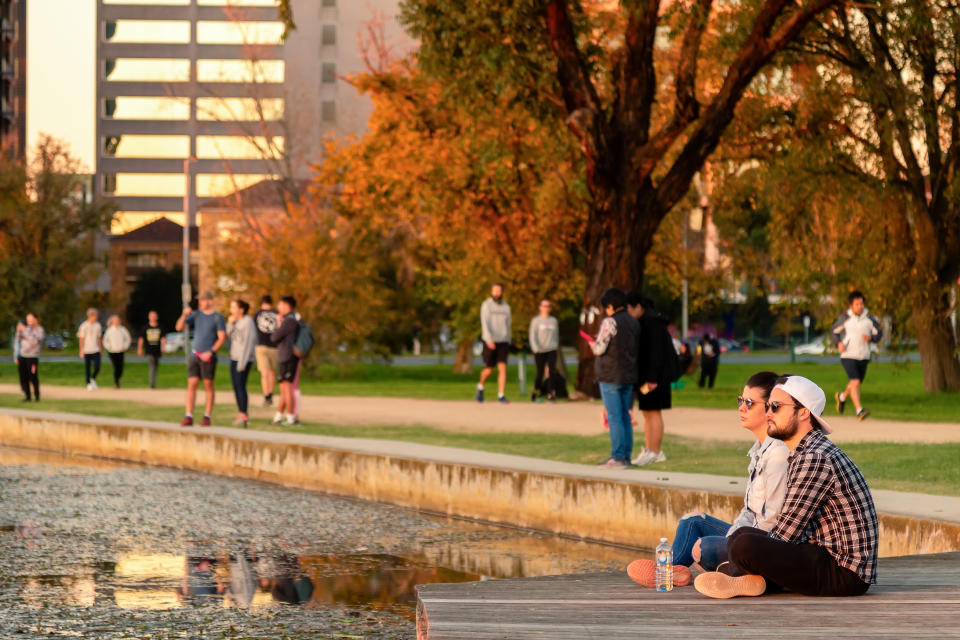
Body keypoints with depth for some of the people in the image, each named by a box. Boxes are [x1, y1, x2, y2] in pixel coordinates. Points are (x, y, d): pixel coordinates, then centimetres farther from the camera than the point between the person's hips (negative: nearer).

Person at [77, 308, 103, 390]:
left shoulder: (98, 325, 8)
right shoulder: (84, 326, -6)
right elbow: (81, 339, -5)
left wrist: (100, 349, 14)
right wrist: (81, 352, -8)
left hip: (96, 351, 3)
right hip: (86, 351, -3)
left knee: (97, 367, -8)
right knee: (87, 368, 2)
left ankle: (93, 379, 18)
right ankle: (89, 383, 15)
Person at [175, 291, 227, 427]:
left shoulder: (217, 317, -1)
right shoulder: (196, 315, 10)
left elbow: (222, 338, -6)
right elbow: (179, 327, 5)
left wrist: (211, 352, -16)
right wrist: (184, 315, -13)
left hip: (208, 358, -4)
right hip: (194, 355, 4)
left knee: (208, 386, 1)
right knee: (191, 385, -3)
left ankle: (207, 417, 6)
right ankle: (188, 417, -5)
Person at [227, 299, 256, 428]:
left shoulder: (248, 322, -12)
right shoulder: (236, 321, 13)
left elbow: (248, 343, -16)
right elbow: (228, 336, 11)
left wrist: (242, 363, -19)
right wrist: (230, 324, -3)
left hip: (243, 359, -9)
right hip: (234, 358, 9)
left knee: (240, 386, -11)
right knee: (235, 386, 8)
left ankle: (244, 415, -11)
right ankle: (240, 414, 12)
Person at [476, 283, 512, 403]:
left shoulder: (506, 307, 8)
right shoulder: (486, 305, -5)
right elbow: (485, 323, -16)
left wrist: (508, 345, 16)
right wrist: (489, 340, -29)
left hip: (503, 343, 3)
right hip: (489, 342, -3)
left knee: (503, 369, -12)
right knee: (489, 370, 4)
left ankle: (501, 396, -12)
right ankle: (481, 386, 35)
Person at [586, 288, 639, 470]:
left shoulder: (610, 322, -13)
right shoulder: (634, 323, 10)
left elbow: (599, 349, -16)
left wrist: (593, 345, 8)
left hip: (610, 377, -7)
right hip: (629, 376, 7)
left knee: (614, 417, -5)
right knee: (625, 416, 11)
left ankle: (617, 457, -7)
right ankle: (626, 456, 12)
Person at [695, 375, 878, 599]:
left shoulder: (816, 459, -18)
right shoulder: (803, 453, 16)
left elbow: (785, 533, -17)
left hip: (844, 571, -11)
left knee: (744, 545, -29)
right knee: (743, 534, 23)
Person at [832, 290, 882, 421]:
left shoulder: (869, 318, -2)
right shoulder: (845, 318, -5)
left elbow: (879, 335, 6)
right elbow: (834, 330, 10)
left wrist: (870, 338, -17)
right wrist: (839, 343, -9)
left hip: (863, 356, 3)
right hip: (848, 356, -3)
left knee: (857, 384, 17)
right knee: (855, 382, -19)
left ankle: (842, 396, 48)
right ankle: (859, 411, -21)